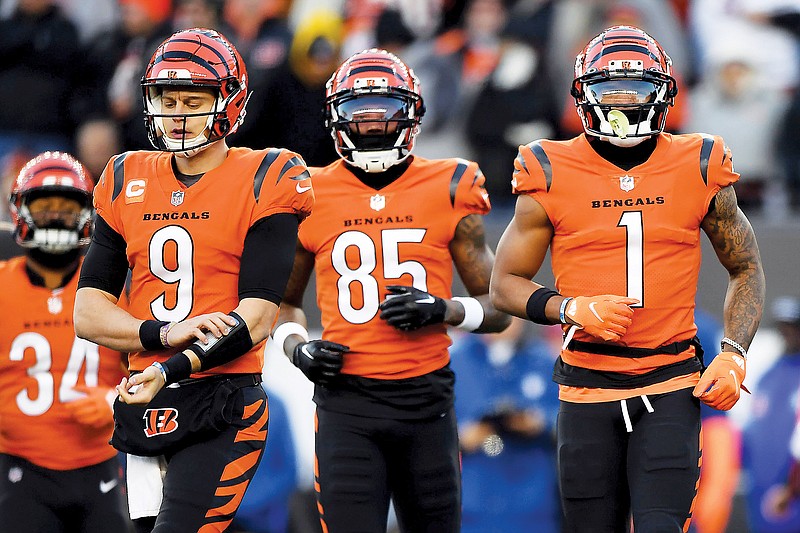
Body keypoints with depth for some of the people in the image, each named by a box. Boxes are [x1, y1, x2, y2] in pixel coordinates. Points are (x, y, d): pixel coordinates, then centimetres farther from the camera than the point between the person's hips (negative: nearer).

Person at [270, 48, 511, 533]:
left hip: (426, 399, 1)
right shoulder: (312, 197, 6)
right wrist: (297, 347, 0)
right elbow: (284, 301, 20)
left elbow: (498, 309, 8)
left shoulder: (448, 191, 3)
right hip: (347, 399, -1)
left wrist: (442, 310, -11)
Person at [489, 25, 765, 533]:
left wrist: (733, 357, 0)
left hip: (671, 384, -1)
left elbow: (746, 270, 15)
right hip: (587, 386, 1)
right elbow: (506, 284, 6)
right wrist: (572, 309, -13)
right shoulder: (552, 176, 0)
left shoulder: (699, 170, 3)